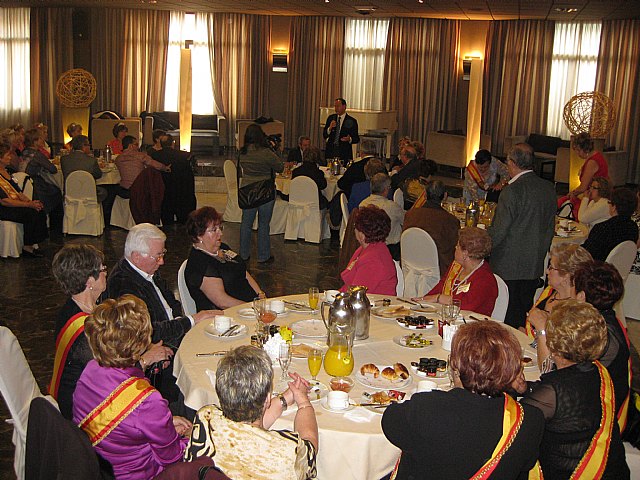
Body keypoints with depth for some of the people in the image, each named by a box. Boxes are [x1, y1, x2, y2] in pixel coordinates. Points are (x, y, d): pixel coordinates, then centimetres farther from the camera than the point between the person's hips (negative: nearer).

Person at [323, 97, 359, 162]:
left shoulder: (351, 121, -1)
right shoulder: (331, 118, 10)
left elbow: (356, 139, 1)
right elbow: (324, 135, 7)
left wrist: (349, 139, -20)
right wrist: (330, 128, -12)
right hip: (330, 151, 3)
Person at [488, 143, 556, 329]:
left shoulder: (512, 190, -19)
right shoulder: (549, 188, 3)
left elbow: (498, 231, -18)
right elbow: (549, 227, 11)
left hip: (509, 266, -7)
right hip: (535, 265, 7)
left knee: (508, 316, 4)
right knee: (526, 310, 16)